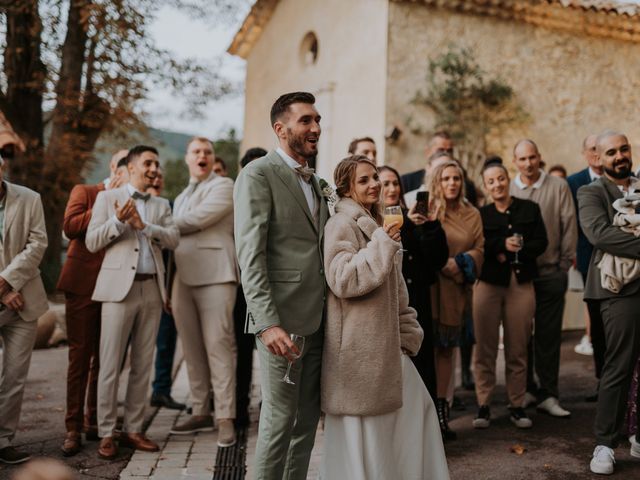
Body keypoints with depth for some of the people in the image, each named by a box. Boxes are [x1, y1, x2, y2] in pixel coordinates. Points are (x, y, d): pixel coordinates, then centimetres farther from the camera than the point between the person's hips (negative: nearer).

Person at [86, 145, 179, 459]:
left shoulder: (161, 205, 17)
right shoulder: (108, 197, 8)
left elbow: (173, 239, 2)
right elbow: (91, 242, 1)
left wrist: (144, 225, -12)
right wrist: (117, 221, -14)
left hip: (152, 289, 4)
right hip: (120, 288, -3)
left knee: (143, 364, 7)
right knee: (110, 364, -2)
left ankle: (133, 430, 15)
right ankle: (106, 434, 7)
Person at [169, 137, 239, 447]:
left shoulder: (223, 186, 1)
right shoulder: (181, 198, 25)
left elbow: (197, 219, -14)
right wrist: (168, 287, 14)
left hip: (214, 276, -7)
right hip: (183, 279, 7)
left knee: (218, 346, -9)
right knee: (192, 349, 8)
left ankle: (226, 418, -6)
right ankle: (201, 413, 17)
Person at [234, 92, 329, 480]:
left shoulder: (315, 182, 17)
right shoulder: (258, 174, -7)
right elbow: (250, 256, -15)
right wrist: (267, 323, -22)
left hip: (319, 319, 7)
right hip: (284, 320, -7)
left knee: (308, 419, 14)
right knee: (280, 419, 2)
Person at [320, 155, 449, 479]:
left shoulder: (375, 224, 18)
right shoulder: (341, 224, -10)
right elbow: (342, 280, -23)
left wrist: (407, 332, 16)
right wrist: (382, 244, -23)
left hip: (385, 340, 9)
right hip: (357, 346, -9)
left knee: (417, 406, 10)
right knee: (362, 426, -1)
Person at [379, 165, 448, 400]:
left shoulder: (411, 218, 12)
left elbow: (438, 260, 4)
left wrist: (432, 226, -9)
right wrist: (406, 225, -22)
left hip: (417, 304, 5)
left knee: (420, 361, 8)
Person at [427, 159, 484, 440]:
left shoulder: (472, 215, 14)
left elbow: (479, 250, 6)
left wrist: (459, 264, -10)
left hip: (456, 291, 4)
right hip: (429, 289, -4)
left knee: (446, 350, 8)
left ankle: (440, 413, 14)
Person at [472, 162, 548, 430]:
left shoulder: (530, 209, 9)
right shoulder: (480, 215, 7)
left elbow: (541, 243, 2)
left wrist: (515, 251, -12)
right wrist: (502, 245, -15)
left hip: (521, 284, 1)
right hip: (488, 284, 0)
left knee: (517, 349, 4)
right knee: (485, 348, 1)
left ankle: (516, 405, 16)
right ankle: (483, 405, 10)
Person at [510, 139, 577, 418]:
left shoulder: (558, 187, 3)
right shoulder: (506, 190, 3)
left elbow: (569, 225, 3)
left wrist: (564, 263, -1)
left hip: (550, 273, -1)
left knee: (548, 336, 2)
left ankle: (548, 395, 12)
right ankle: (526, 390, 22)